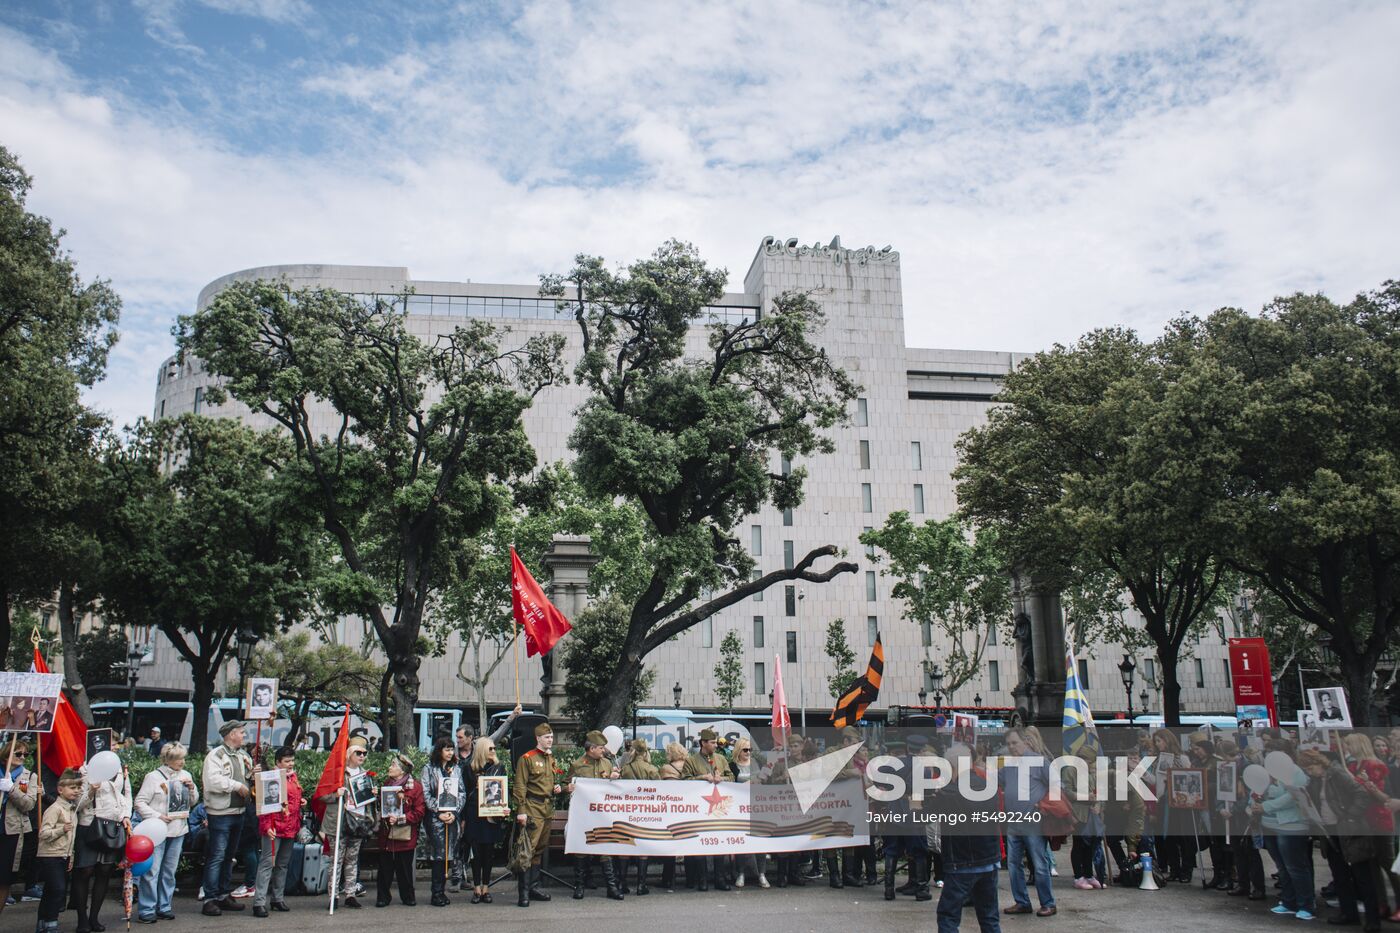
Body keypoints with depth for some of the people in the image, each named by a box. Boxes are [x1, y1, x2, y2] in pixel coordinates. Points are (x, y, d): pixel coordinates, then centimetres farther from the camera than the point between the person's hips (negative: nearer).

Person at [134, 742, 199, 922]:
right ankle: (146, 910, 4)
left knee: (169, 871, 12)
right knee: (151, 871, -5)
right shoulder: (154, 777, -8)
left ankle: (164, 907, 21)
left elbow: (193, 801, 15)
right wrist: (157, 816, -17)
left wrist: (191, 788, -4)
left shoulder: (185, 775, 8)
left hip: (178, 830, 5)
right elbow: (140, 802, -9)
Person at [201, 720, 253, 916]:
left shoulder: (243, 755, 15)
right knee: (216, 856, -6)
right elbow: (213, 781, -25)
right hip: (220, 813, -8)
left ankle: (224, 895, 24)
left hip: (238, 812, 8)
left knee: (229, 856, 15)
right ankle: (210, 899, 0)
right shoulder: (215, 755, -11)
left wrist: (252, 774, 1)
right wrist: (237, 785, -19)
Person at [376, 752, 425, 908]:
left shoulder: (415, 787, -8)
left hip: (405, 836, -4)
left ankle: (408, 896, 19)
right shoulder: (386, 783, 9)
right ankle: (383, 897, 18)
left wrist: (400, 819, -18)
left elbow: (419, 812, -11)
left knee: (404, 867, 6)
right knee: (385, 867, 5)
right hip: (386, 833, 4)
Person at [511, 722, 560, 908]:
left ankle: (534, 886, 21)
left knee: (540, 848, 13)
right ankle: (523, 891, -8)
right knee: (528, 848, -11)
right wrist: (521, 810, -17)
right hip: (533, 807, -8)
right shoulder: (526, 758, -6)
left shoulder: (551, 759, 16)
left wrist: (556, 788, 8)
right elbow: (519, 786, -10)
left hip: (548, 808, 8)